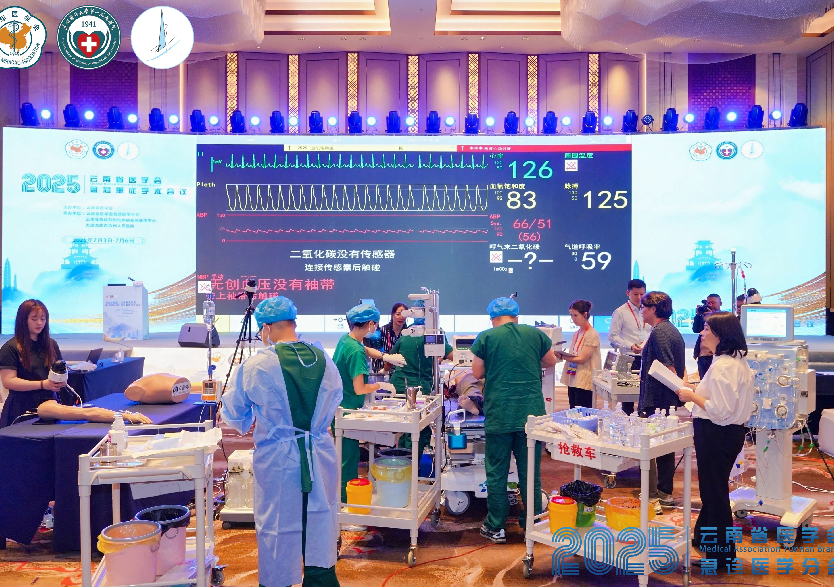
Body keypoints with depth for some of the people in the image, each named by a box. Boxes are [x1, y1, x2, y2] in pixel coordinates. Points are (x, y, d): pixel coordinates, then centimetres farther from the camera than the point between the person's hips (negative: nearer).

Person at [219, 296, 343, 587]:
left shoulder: (257, 365, -13)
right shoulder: (324, 360, -3)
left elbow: (233, 413, 0)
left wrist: (255, 421, 20)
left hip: (278, 458, -3)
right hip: (321, 455, 3)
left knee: (277, 529, 12)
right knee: (320, 522, 16)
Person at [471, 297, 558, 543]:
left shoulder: (486, 337, -2)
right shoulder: (535, 334, 4)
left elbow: (477, 373, 5)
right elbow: (551, 361, 20)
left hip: (499, 414, -2)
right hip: (531, 411, 2)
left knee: (496, 472, 8)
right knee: (530, 472, 12)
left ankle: (495, 527, 15)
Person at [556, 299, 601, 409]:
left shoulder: (592, 335, -9)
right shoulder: (576, 334, 14)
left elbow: (582, 359, -16)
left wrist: (562, 357, -24)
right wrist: (559, 354, -4)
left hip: (584, 382, -8)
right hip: (573, 380, 8)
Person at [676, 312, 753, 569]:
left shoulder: (721, 367, -24)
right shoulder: (739, 362, 8)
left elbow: (721, 410, -27)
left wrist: (692, 396, -15)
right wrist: (698, 390, 11)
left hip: (716, 434, -10)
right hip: (732, 431, 10)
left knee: (714, 492, 4)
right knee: (712, 489, 23)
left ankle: (721, 554, 17)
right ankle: (705, 537, 40)